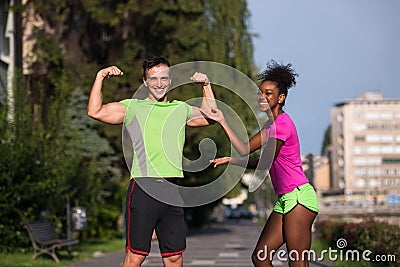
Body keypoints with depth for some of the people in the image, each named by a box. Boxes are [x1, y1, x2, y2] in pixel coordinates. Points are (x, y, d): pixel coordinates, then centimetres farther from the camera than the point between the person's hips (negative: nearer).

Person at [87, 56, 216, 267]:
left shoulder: (181, 109, 18)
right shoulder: (133, 108, 6)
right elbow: (95, 112, -2)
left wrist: (206, 86, 20)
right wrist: (100, 77, -4)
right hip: (143, 189, -4)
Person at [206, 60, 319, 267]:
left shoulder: (282, 122, -12)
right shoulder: (271, 125, 19)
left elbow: (264, 164, -10)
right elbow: (245, 149, 16)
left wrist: (230, 161, 2)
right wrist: (223, 122, 14)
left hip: (298, 197, -10)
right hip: (284, 200, 10)